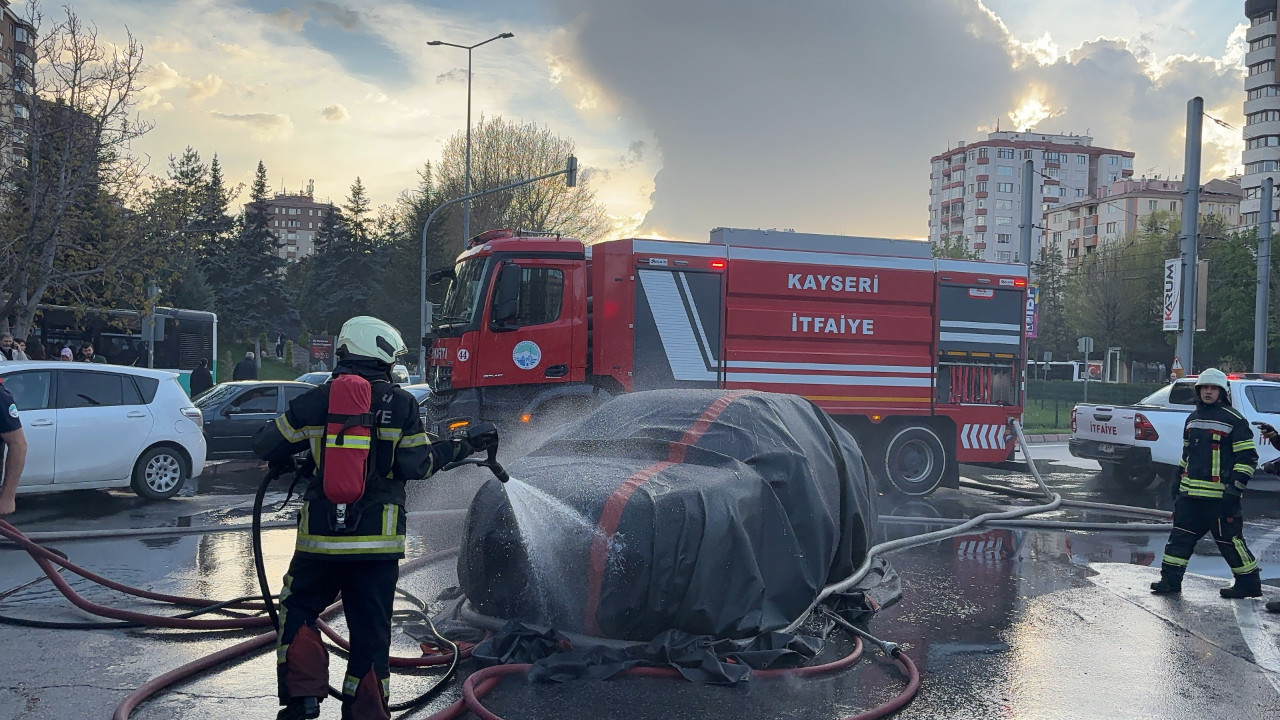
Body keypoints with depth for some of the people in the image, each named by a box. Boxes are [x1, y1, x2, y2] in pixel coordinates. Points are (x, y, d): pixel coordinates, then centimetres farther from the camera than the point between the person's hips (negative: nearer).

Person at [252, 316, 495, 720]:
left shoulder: (315, 401, 1)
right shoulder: (401, 404, -2)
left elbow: (266, 446, 7)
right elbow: (417, 465, -5)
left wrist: (285, 463, 29)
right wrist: (462, 449, 10)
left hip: (321, 535, 0)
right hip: (379, 536, 0)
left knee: (297, 610, 19)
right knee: (371, 627, 9)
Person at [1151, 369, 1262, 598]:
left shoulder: (1234, 420, -6)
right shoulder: (1193, 418, 17)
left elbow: (1248, 457, -8)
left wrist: (1236, 487, -15)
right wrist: (1178, 479, 23)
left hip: (1218, 495, -7)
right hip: (1189, 492, 7)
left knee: (1229, 539, -1)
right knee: (1180, 534, 5)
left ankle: (1250, 583, 13)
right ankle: (1170, 579, 9)